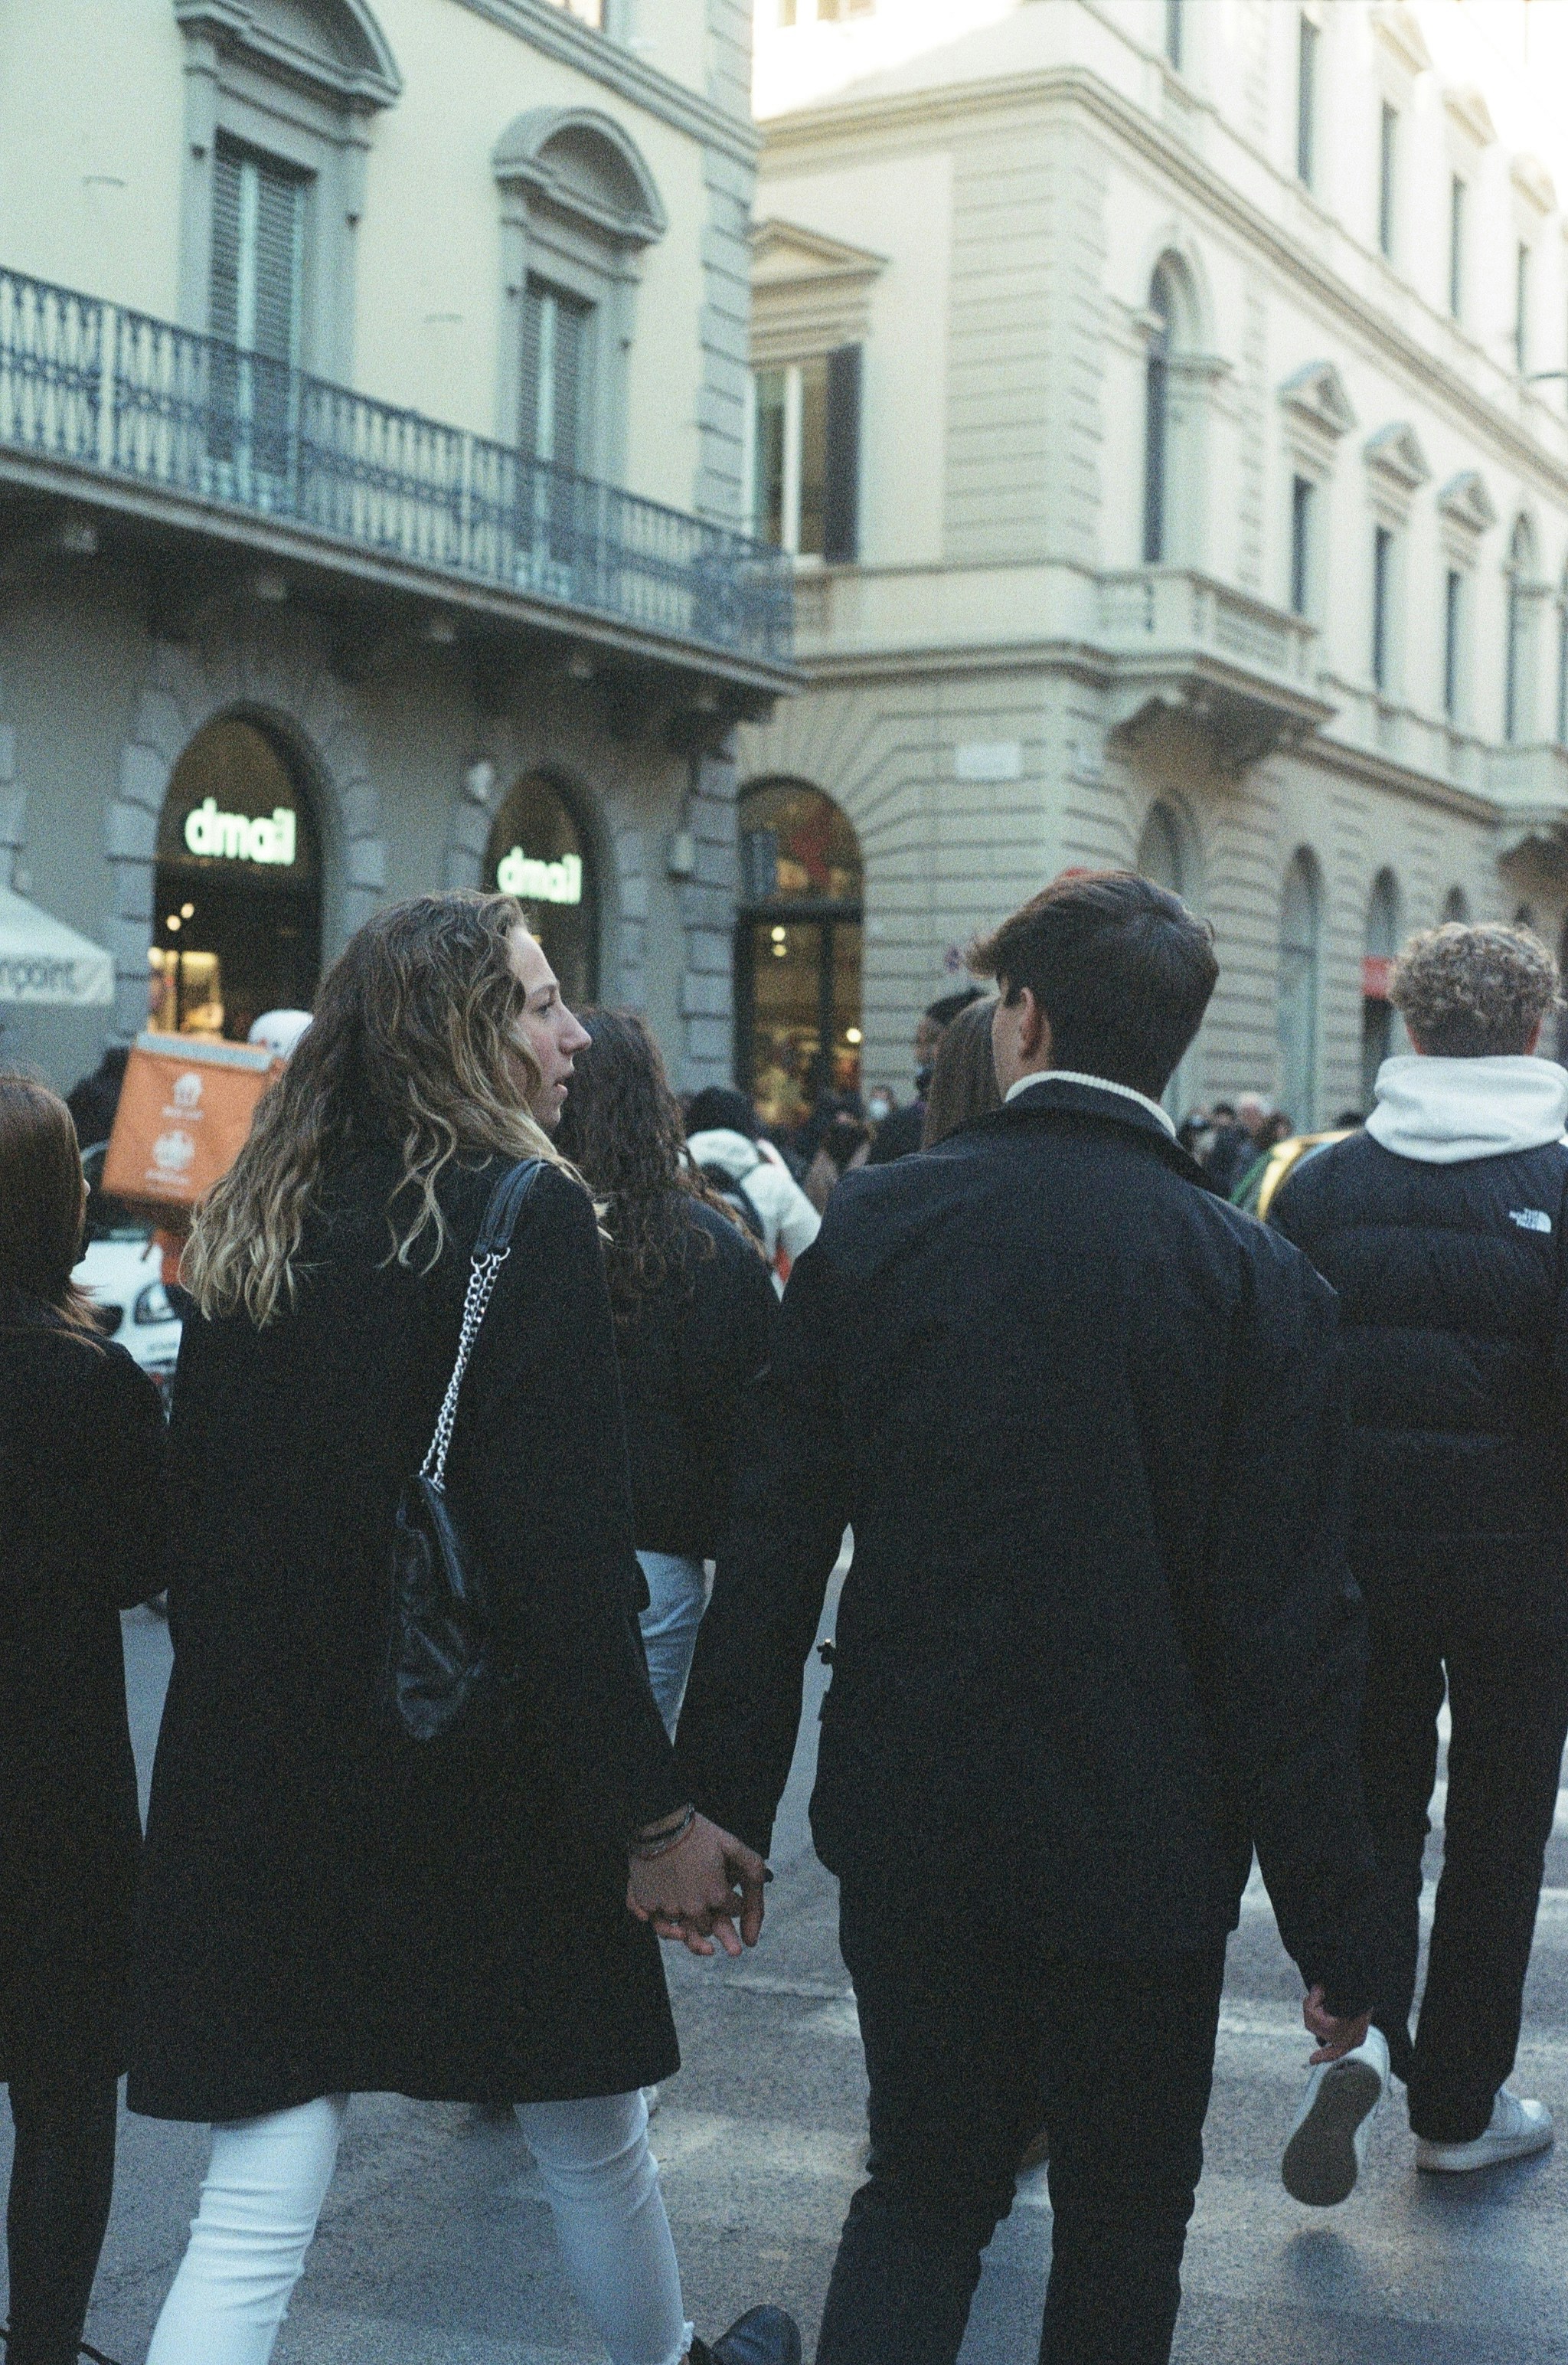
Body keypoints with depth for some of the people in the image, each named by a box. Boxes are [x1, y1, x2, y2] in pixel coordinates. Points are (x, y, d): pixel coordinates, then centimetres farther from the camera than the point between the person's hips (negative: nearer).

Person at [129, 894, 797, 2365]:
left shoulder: (248, 1233, 6)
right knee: (588, 2127, 20)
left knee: (253, 2216, 6)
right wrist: (650, 1818, -16)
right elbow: (565, 1562, -19)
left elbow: (197, 1518, 11)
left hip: (262, 1786, 5)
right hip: (482, 1785, -5)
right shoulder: (526, 1218, -13)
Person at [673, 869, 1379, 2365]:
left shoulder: (877, 1220, -7)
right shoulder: (1258, 1283, -11)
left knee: (921, 2185, 19)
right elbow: (1289, 1634, -11)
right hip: (1141, 1848, -1)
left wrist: (725, 1804, 4)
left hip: (907, 1820, 2)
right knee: (1122, 2219, 18)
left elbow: (773, 1545, -5)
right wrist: (1335, 1929, -2)